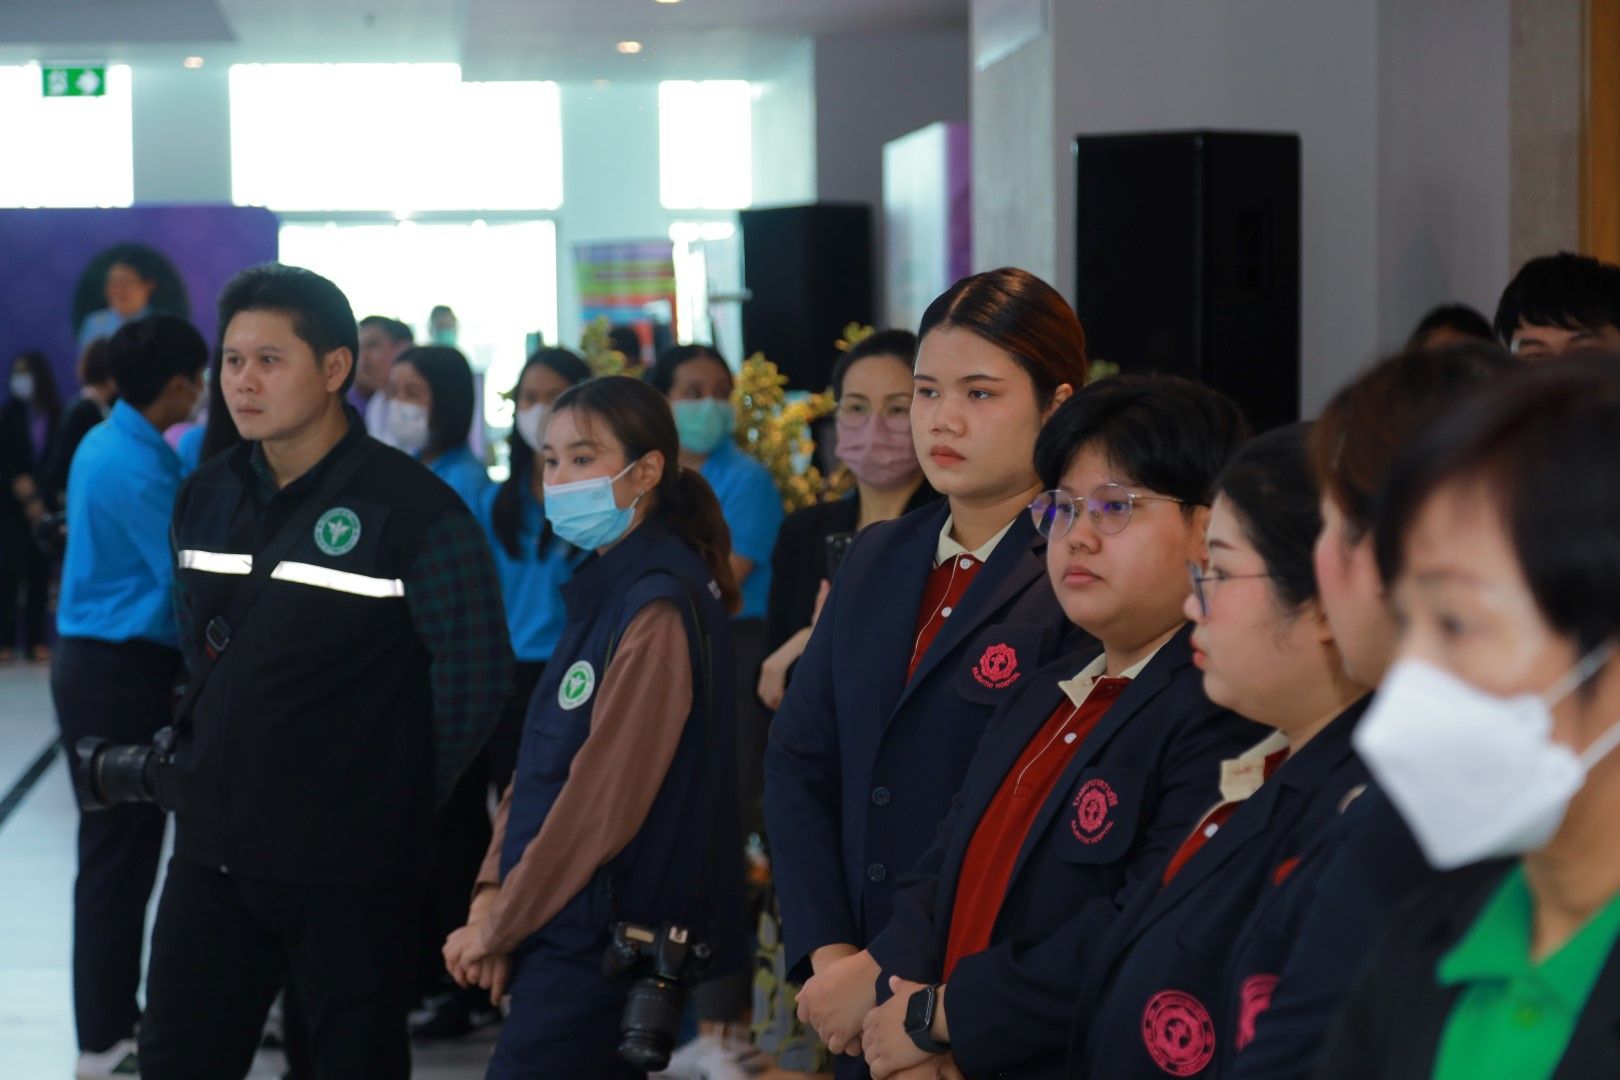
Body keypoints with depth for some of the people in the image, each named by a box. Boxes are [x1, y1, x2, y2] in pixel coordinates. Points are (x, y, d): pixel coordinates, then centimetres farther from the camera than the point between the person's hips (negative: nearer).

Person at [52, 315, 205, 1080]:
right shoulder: (139, 467, -20)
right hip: (123, 673, -10)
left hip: (94, 664, 10)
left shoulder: (107, 444, 10)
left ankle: (111, 1017, 24)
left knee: (116, 849, 15)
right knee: (120, 855, -4)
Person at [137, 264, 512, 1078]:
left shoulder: (413, 509, -14)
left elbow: (475, 677, -10)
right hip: (212, 851, 6)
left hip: (351, 866, -6)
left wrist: (404, 801, -3)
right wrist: (203, 768, 16)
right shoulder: (205, 498, 7)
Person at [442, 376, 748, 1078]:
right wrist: (492, 891, 2)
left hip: (607, 936, -9)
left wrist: (499, 927, -11)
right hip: (572, 932, 9)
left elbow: (605, 799, -19)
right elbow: (540, 760, 14)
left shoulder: (660, 610, -16)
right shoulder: (602, 591, 13)